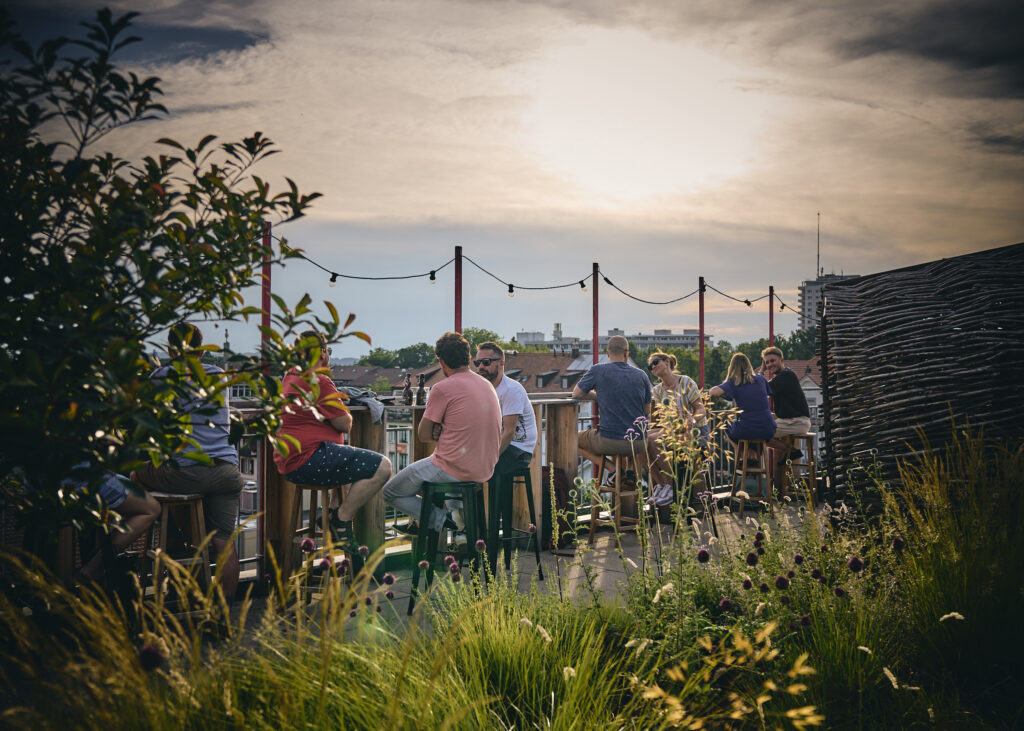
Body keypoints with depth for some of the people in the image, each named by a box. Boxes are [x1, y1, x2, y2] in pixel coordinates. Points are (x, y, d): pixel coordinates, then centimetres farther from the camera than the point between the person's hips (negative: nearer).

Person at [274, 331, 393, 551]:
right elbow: (344, 424, -12)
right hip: (308, 460, -11)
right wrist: (345, 412, 8)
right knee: (382, 467, -18)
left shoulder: (289, 378, 19)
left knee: (347, 463, 38)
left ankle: (334, 509, 24)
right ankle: (341, 521, -10)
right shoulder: (319, 382, -13)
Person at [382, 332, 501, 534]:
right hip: (485, 472, 8)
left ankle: (439, 519, -6)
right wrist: (444, 431, 5)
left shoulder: (443, 389, -14)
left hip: (453, 469, -8)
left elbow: (423, 435, -9)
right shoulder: (488, 386, 9)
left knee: (390, 493, 11)